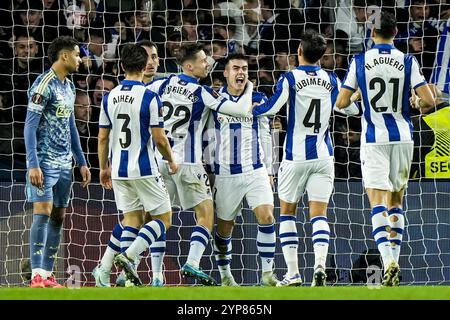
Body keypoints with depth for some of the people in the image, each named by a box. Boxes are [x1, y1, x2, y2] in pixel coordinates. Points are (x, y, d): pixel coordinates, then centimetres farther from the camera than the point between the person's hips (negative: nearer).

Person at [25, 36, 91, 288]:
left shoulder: (69, 87, 15)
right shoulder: (44, 84, -12)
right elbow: (30, 127, -15)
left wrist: (82, 162, 21)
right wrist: (33, 165, -22)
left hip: (64, 163, 9)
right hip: (44, 161, -9)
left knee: (58, 217, 7)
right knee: (43, 212, -14)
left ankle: (47, 275, 10)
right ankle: (37, 276, -17)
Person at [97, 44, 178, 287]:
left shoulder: (109, 97, 4)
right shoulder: (149, 98, -12)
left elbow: (102, 138, 8)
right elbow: (159, 139, -11)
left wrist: (104, 167, 20)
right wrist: (171, 161, 7)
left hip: (118, 170, 6)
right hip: (143, 169, -6)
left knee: (132, 218, 12)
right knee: (164, 218, 5)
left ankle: (128, 274, 1)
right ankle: (128, 255, -13)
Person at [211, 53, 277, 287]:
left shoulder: (259, 100, 7)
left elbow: (265, 136, 13)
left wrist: (268, 170, 11)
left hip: (256, 171, 1)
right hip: (225, 173, -1)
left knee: (266, 217, -14)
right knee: (225, 226, 4)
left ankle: (267, 273, -7)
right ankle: (225, 275, 20)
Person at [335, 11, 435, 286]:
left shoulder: (360, 62, -3)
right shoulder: (408, 62, -3)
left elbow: (341, 103, -2)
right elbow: (428, 100, -8)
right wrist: (417, 104, 15)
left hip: (374, 140, -2)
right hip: (402, 138, 2)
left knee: (378, 202, -7)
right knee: (396, 201, 18)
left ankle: (389, 261, -26)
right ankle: (394, 258, 17)